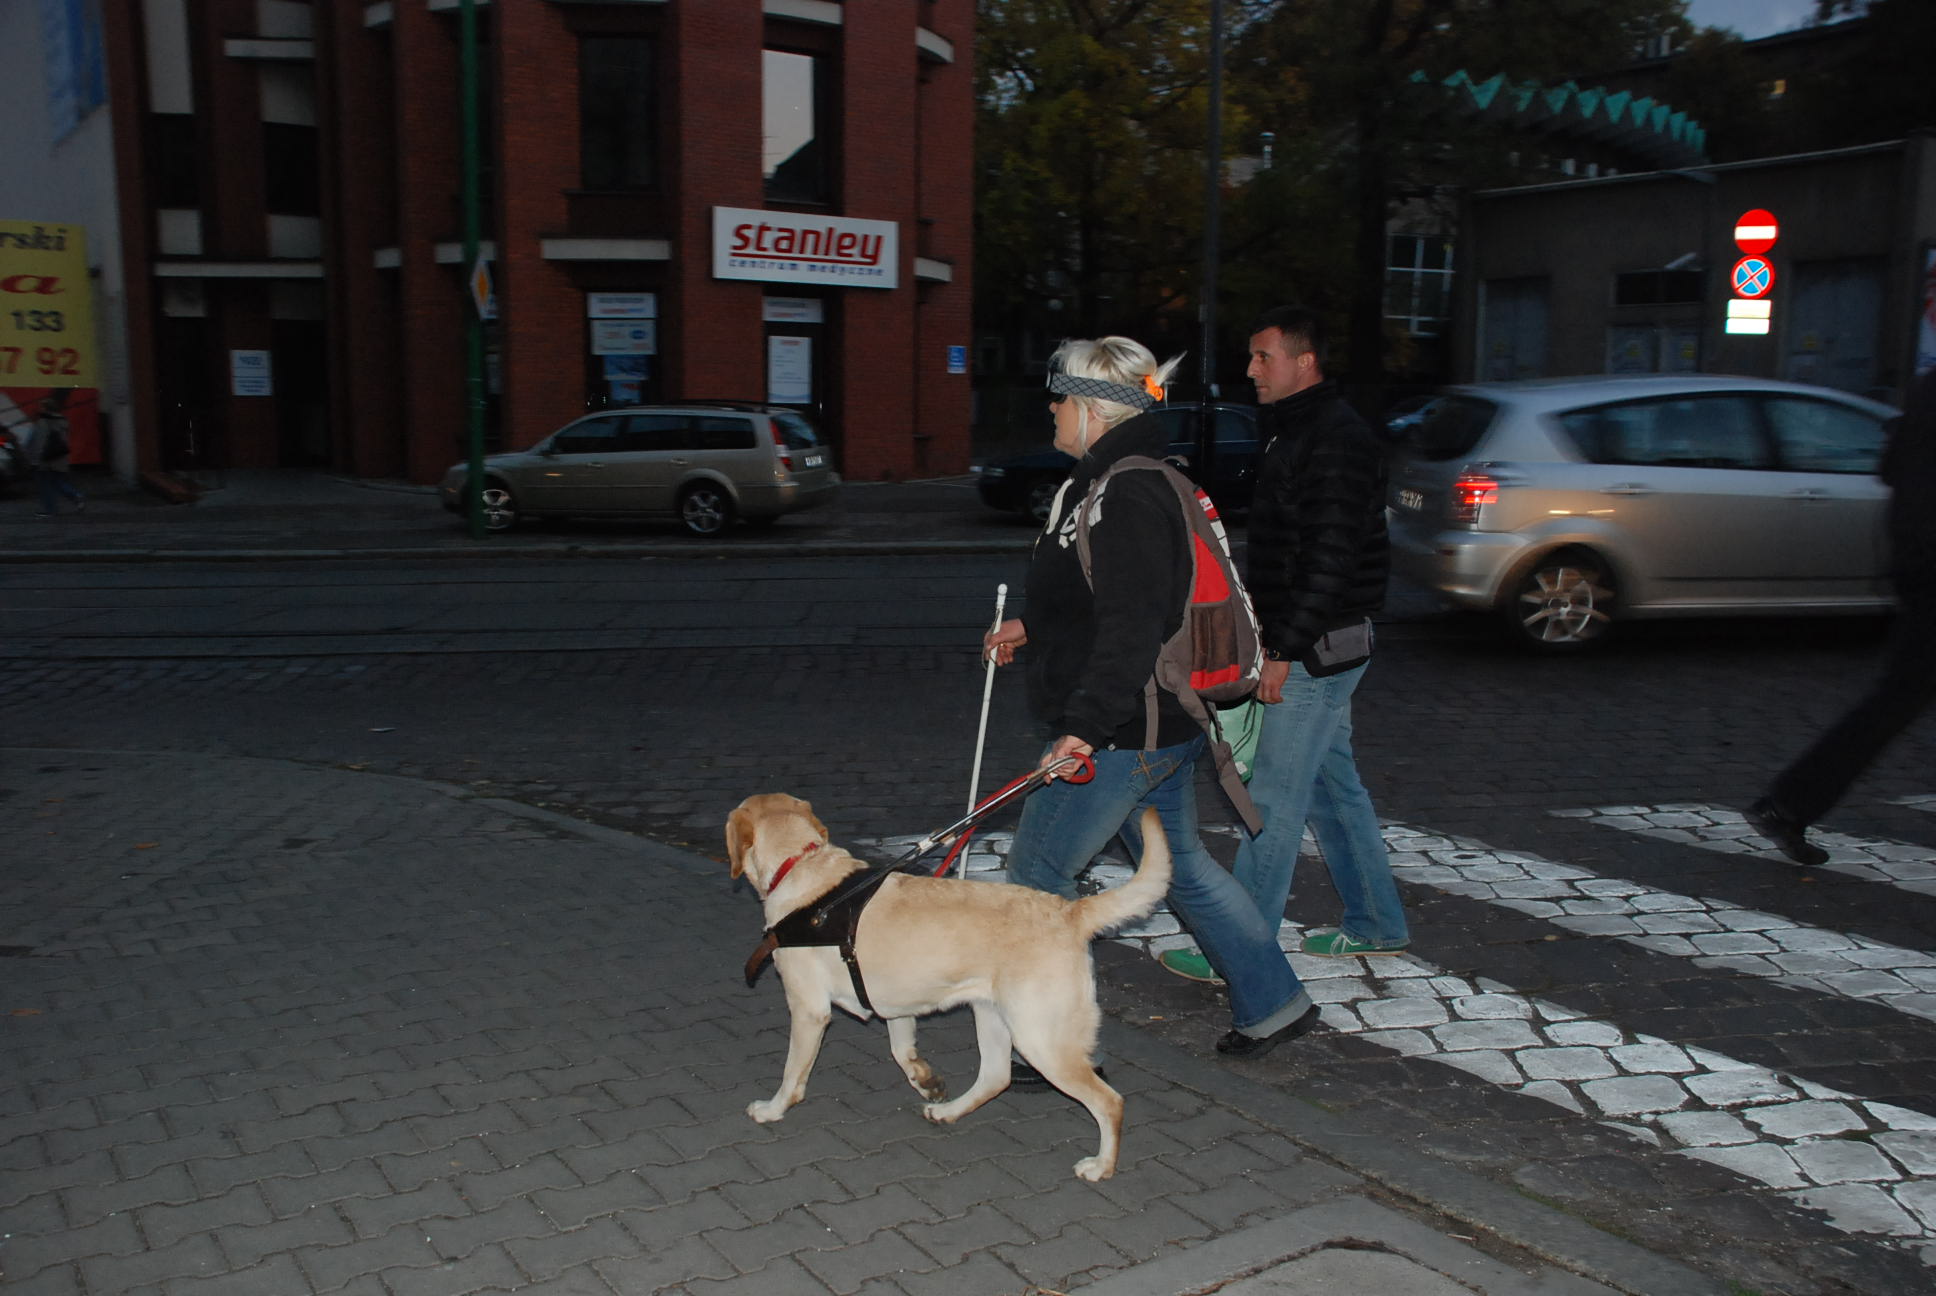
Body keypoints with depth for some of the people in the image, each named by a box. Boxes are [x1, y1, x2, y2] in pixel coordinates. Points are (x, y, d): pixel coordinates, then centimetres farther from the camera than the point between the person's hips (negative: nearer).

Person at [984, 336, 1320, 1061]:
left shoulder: (1128, 497, -20)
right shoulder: (1110, 483, 13)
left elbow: (1132, 627, -28)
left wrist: (1084, 725, -32)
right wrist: (1029, 626, 24)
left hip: (1124, 736, -11)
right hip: (1162, 725, 11)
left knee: (1037, 869, 0)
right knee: (1182, 864, 20)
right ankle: (1273, 1004, 30)